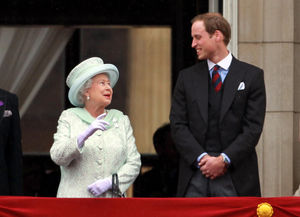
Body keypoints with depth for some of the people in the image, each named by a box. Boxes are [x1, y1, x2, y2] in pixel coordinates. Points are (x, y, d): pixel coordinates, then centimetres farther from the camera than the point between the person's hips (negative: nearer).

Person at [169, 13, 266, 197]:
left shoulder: (252, 76, 4)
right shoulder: (187, 77, 12)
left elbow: (253, 127, -2)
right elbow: (178, 125, 6)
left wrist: (224, 160, -11)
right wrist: (201, 158, -8)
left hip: (236, 179, -2)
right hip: (195, 178, 2)